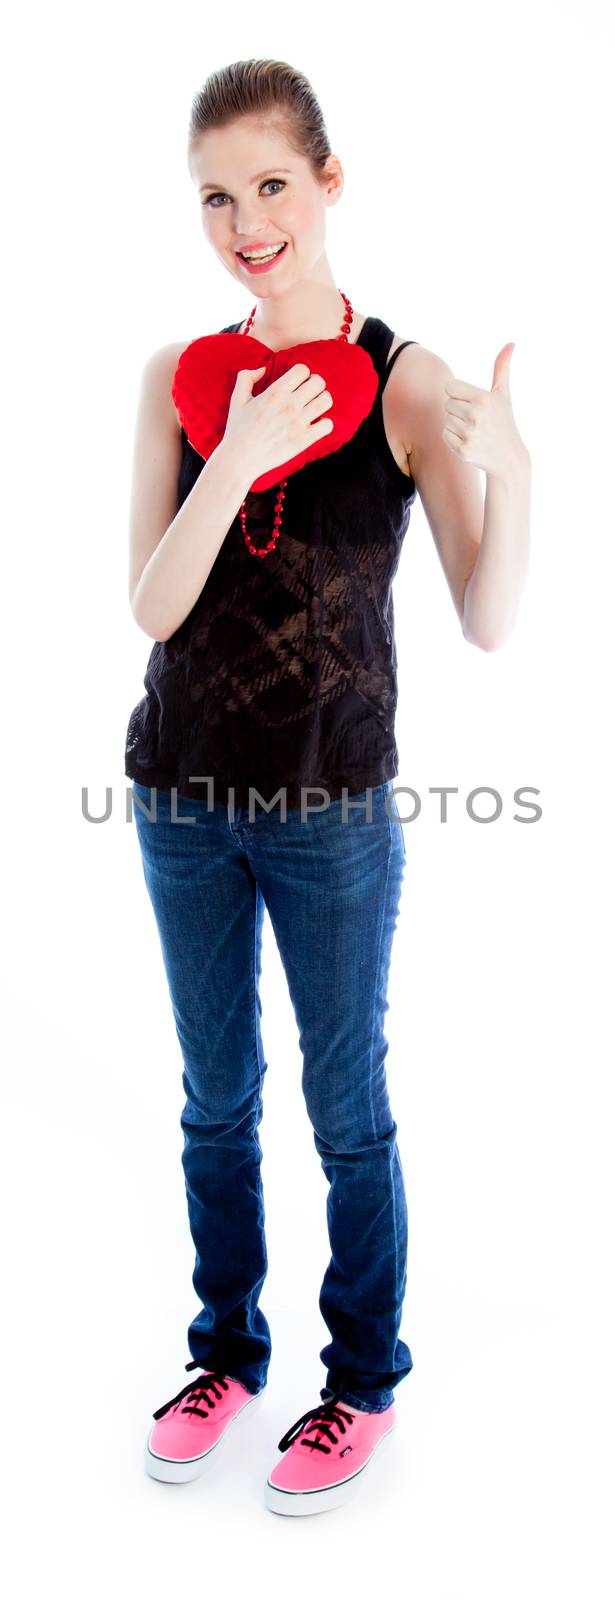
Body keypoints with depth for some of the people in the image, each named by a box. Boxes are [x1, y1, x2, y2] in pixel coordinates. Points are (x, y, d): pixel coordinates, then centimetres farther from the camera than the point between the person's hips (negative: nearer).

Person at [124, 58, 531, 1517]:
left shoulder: (410, 381, -8)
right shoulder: (179, 378, 0)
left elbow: (489, 625, -11)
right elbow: (153, 606, -7)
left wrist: (505, 467, -27)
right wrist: (236, 464, -21)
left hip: (335, 809, -3)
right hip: (184, 795, 3)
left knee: (347, 1111, 12)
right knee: (216, 1101, 17)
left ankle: (365, 1381, 33)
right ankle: (227, 1352, 39)